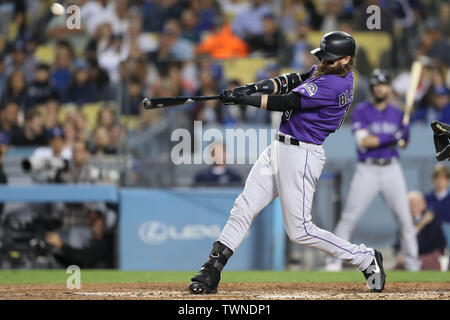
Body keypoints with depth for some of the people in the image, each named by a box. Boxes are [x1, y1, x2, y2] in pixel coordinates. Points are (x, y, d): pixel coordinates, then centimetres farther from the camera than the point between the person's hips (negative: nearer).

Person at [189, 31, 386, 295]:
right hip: (279, 148, 10)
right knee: (244, 207, 2)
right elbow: (292, 81, 9)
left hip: (301, 156, -10)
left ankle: (366, 258, 8)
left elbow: (288, 102, -22)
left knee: (300, 231, -5)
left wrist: (243, 98, -19)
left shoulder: (334, 85, -21)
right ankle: (212, 271, 1)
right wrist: (254, 88, -7)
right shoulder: (328, 72, 9)